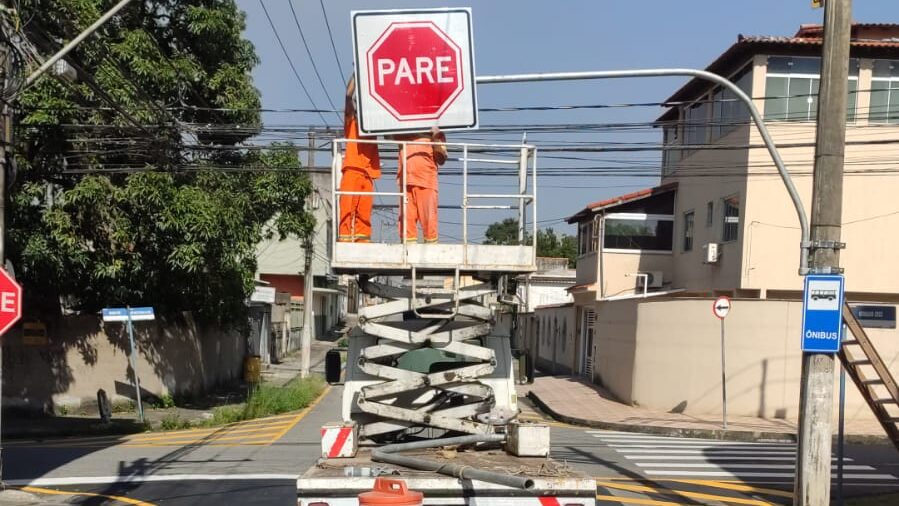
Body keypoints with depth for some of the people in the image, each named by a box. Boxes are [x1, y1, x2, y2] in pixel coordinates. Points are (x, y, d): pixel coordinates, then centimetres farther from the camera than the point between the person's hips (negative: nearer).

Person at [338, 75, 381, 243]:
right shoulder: (351, 120, 14)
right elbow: (349, 95, 3)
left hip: (368, 171, 4)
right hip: (352, 168, -4)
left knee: (364, 209, -1)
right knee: (348, 205, -11)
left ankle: (363, 239, -2)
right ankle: (345, 238, -15)